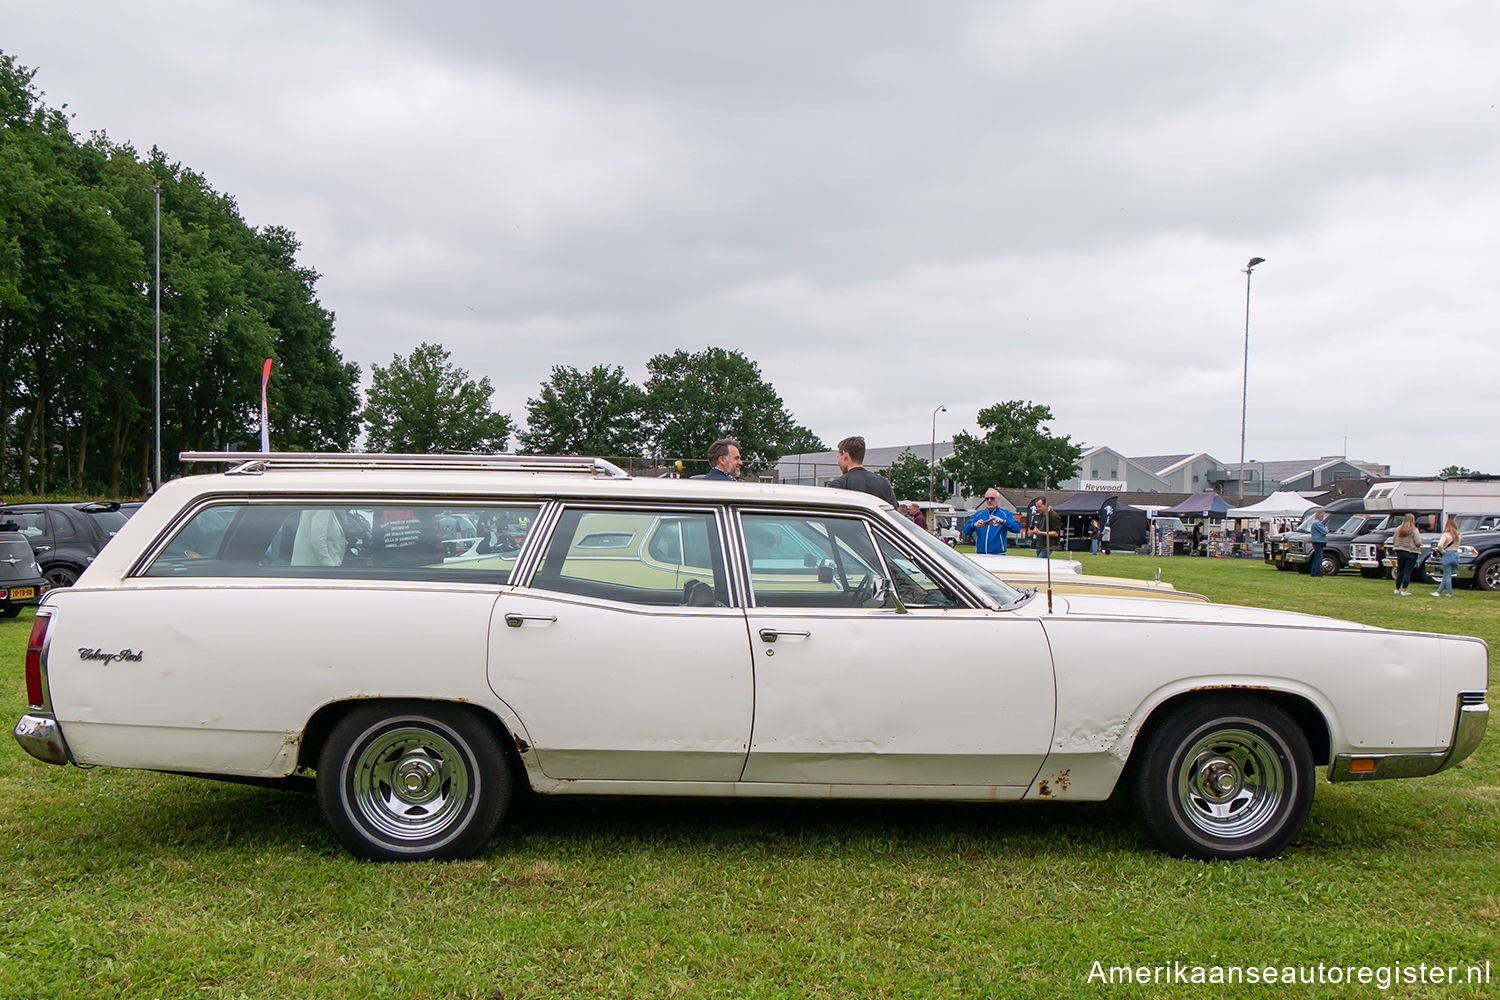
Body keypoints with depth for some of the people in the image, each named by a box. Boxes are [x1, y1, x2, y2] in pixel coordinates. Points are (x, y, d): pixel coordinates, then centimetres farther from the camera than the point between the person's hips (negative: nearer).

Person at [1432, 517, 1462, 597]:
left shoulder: (1446, 535, -15)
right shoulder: (1459, 535, 3)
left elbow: (1440, 545, -24)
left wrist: (1442, 551, -8)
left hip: (1447, 555, -6)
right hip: (1456, 555, 6)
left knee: (1447, 575, 5)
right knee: (1447, 575, 13)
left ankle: (1450, 593, 8)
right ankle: (1438, 592, 19)